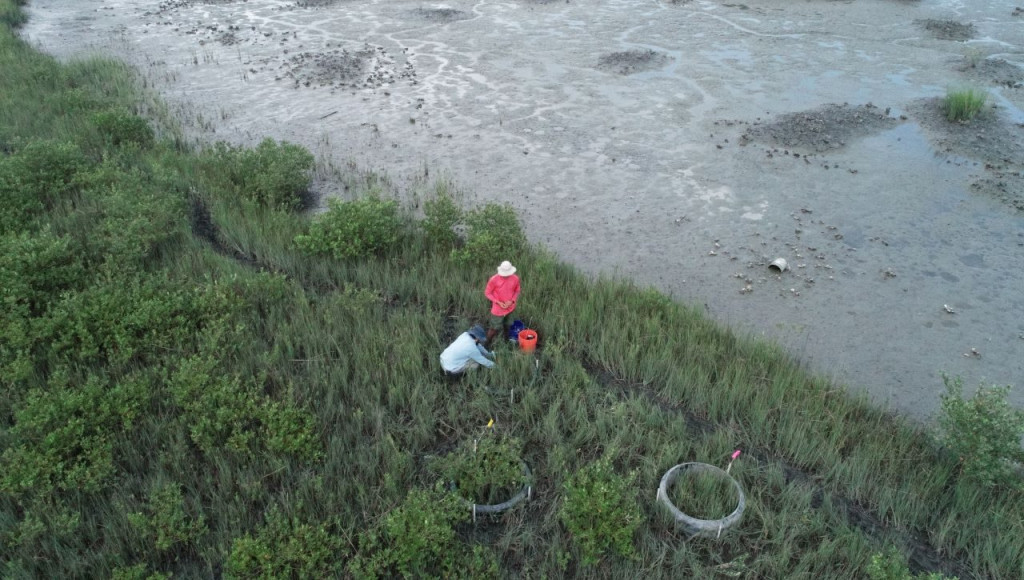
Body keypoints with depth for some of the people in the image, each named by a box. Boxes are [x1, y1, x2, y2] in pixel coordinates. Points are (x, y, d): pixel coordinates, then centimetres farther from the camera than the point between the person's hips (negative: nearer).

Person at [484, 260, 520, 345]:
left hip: (510, 308, 3)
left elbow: (517, 291, 4)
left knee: (506, 326, 22)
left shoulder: (515, 278, -12)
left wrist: (512, 301, -14)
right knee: (494, 328, 6)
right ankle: (487, 344, 27)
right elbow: (487, 293, -11)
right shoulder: (494, 279, -22)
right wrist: (498, 302, -19)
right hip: (498, 309, -3)